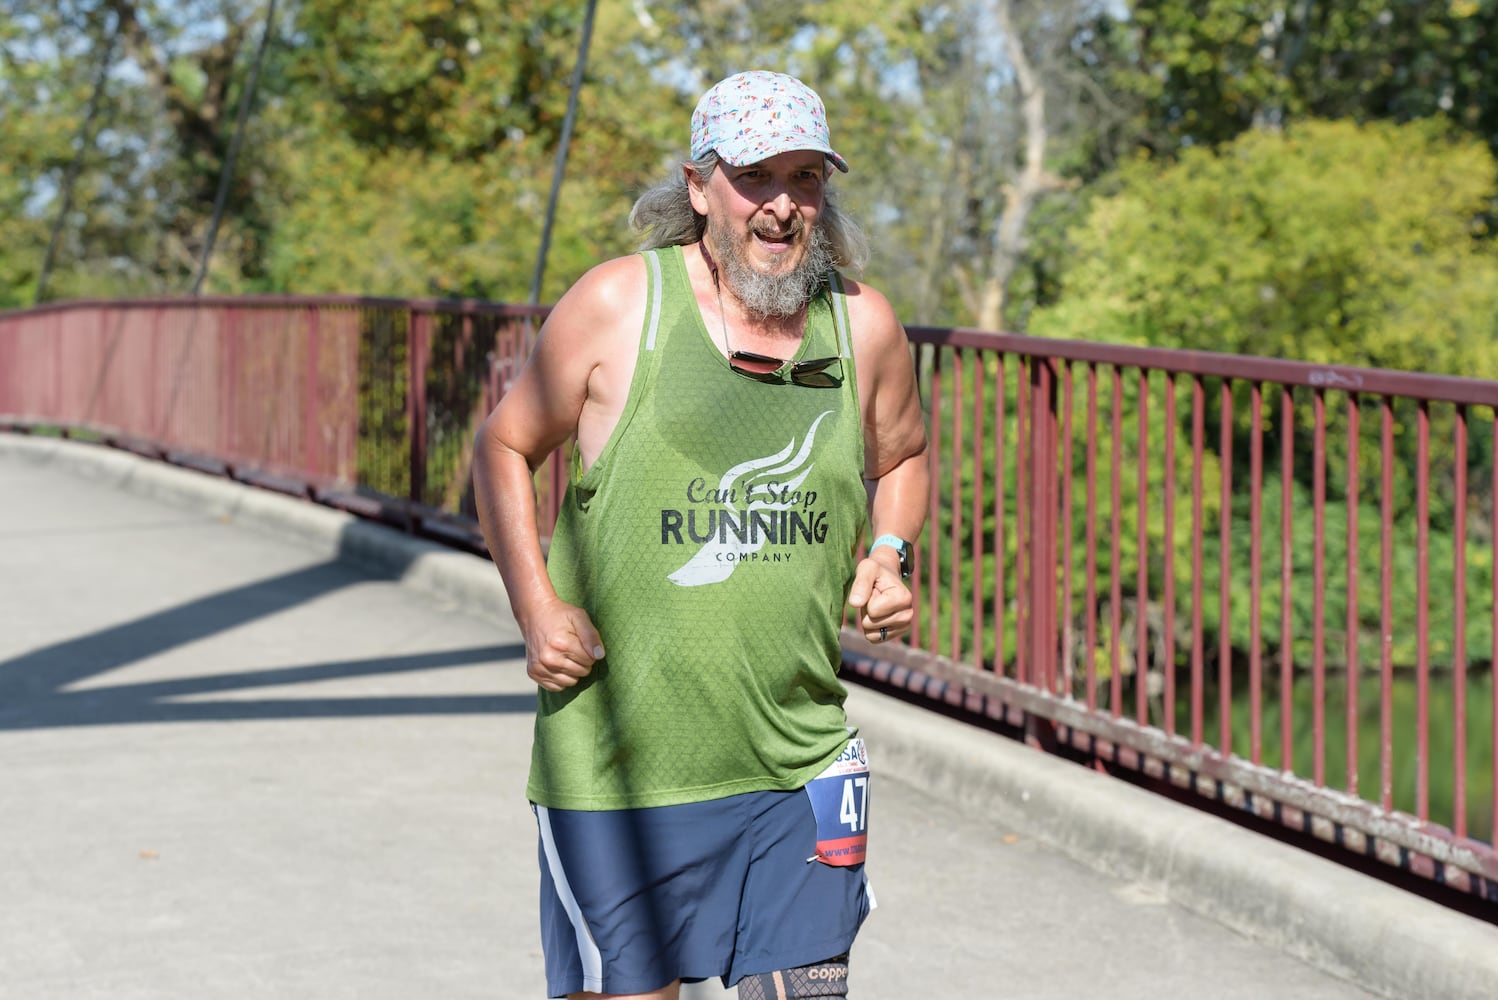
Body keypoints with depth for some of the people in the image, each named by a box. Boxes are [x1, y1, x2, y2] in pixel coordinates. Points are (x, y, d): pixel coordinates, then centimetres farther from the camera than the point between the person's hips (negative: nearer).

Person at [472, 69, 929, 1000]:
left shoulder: (863, 324, 4)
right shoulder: (619, 304, -6)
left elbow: (903, 458, 23)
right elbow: (505, 446, 5)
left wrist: (888, 556, 4)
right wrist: (536, 606, -6)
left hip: (798, 766, 3)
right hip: (619, 762, -3)